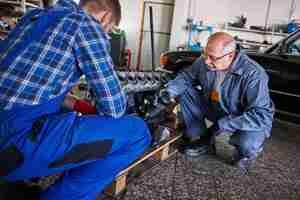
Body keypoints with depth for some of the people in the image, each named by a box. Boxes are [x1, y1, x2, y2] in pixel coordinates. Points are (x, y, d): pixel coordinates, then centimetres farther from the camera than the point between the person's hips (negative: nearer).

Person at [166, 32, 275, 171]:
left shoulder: (253, 75, -33)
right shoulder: (205, 61, -17)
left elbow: (261, 115, -34)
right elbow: (186, 76, 0)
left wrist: (223, 124, -35)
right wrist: (169, 90, -20)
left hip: (245, 120, -5)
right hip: (215, 108, 5)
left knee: (247, 144, -37)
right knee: (185, 92, -11)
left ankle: (246, 151, 5)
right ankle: (202, 139, 5)